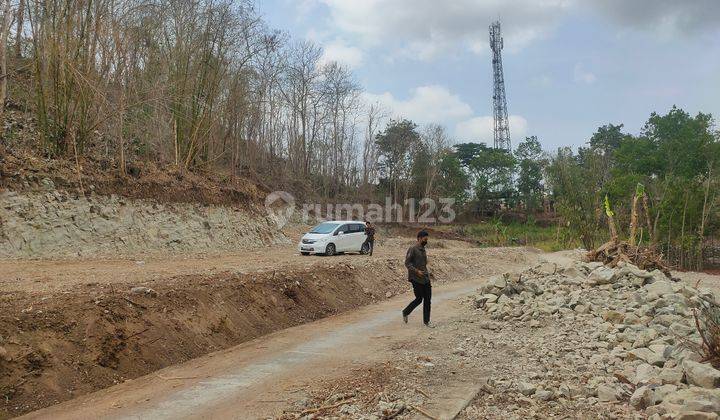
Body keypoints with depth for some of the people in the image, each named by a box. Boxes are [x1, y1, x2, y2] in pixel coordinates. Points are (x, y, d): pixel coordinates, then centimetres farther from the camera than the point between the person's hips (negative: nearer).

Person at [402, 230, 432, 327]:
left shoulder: (423, 249, 14)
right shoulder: (413, 249, -11)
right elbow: (407, 263, -14)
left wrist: (427, 273, 17)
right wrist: (416, 271, -22)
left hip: (425, 278, 8)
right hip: (416, 278, -8)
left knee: (427, 299, 4)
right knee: (419, 299, -4)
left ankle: (426, 321, 11)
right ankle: (405, 312, 19)